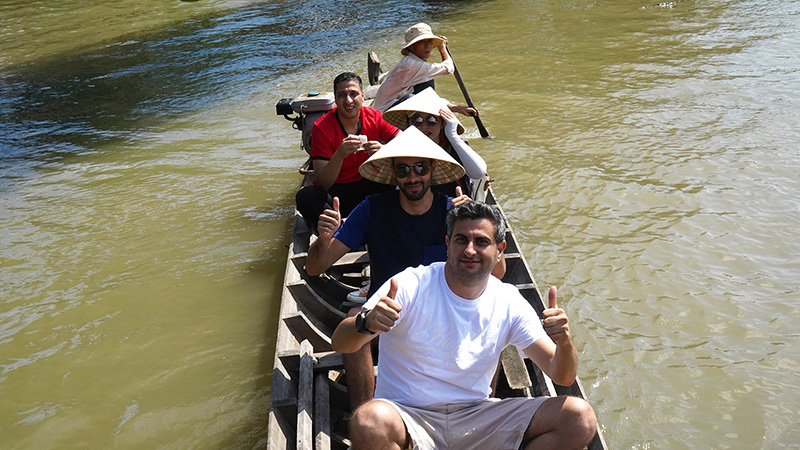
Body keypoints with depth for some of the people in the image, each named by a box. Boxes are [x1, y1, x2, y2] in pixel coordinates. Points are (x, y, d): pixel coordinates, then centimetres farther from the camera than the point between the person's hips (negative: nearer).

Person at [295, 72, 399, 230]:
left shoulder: (375, 118, -5)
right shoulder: (322, 127, -13)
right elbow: (322, 184, -19)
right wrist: (339, 156, -38)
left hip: (369, 186, 2)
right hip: (335, 192, -2)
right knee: (305, 197, -32)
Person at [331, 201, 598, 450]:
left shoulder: (509, 302, 1)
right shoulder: (412, 286, -10)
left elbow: (563, 376, -1)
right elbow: (339, 343, -17)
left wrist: (565, 343, -24)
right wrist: (366, 323, -40)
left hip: (476, 419, 4)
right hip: (408, 415, -3)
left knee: (580, 418, -13)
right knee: (369, 423, -38)